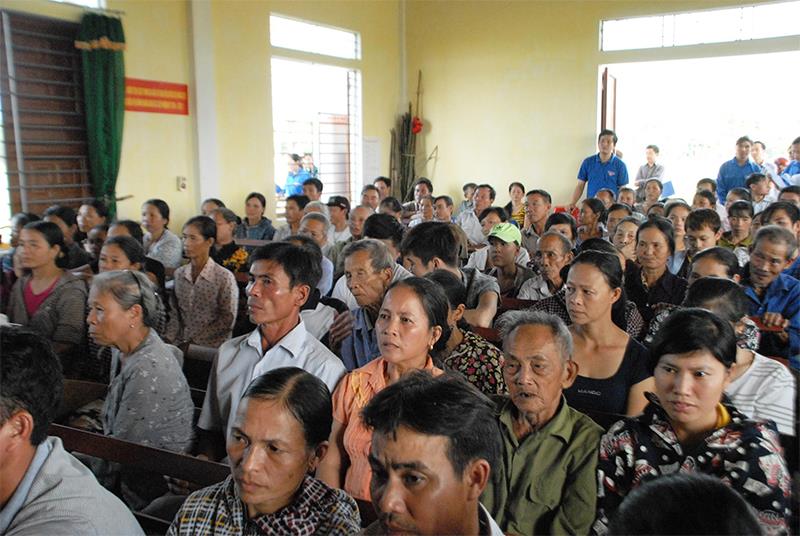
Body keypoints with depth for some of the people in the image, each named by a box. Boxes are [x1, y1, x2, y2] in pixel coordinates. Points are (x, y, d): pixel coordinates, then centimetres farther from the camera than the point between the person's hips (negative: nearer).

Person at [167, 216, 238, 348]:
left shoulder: (224, 277, -9)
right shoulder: (179, 274, 7)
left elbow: (227, 320, -8)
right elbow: (175, 314, 11)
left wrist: (193, 341, -9)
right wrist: (170, 341, -4)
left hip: (212, 348, -3)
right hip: (180, 346, 4)